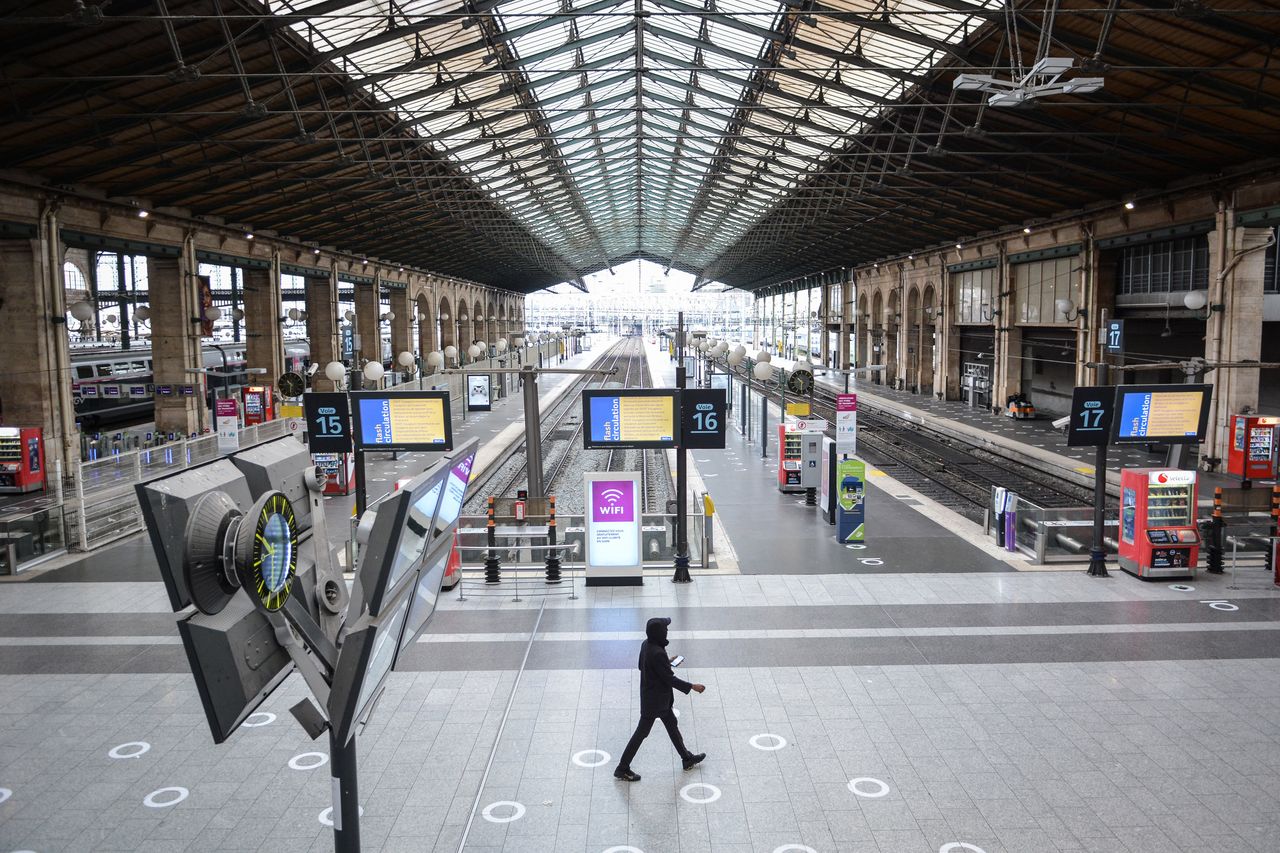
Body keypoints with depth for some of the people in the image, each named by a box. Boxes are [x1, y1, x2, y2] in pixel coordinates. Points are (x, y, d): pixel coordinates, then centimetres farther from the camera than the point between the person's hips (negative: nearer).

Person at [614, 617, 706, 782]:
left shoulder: (646, 645, -5)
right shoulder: (657, 653, -32)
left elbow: (642, 665, 11)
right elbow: (669, 678, -25)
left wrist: (666, 662, 15)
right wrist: (692, 687, -16)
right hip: (654, 701, -9)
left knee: (672, 725, 23)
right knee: (642, 733, 4)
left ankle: (687, 758, 40)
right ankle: (622, 769, 16)